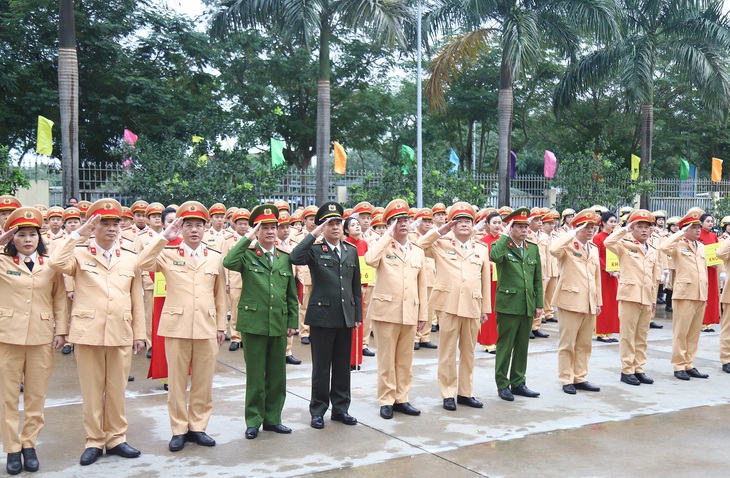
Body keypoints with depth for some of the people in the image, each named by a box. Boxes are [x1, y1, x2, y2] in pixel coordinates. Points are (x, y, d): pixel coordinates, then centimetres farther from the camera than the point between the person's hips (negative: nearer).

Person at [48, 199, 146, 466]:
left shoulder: (131, 259, 8)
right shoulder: (80, 254, 3)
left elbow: (137, 300, 9)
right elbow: (56, 263, -20)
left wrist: (139, 333, 6)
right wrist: (77, 234, -16)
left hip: (121, 334, 2)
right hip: (88, 333, -2)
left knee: (117, 389, 10)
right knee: (91, 390, 7)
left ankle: (116, 438, 23)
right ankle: (94, 441, 19)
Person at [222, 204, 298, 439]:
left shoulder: (285, 257, 9)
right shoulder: (247, 255, -2)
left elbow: (291, 294, 13)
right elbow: (228, 263, -25)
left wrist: (292, 322, 9)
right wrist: (248, 238, -21)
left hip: (279, 325, 4)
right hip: (253, 323, -4)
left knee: (277, 375, 11)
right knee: (255, 376, 5)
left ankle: (272, 418, 24)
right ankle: (253, 421, 17)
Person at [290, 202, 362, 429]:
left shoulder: (352, 251, 10)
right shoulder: (315, 250, -4)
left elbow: (356, 285, 13)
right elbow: (295, 258, -26)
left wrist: (358, 315, 10)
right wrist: (314, 234, -22)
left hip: (346, 317, 4)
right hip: (322, 316, -4)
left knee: (343, 365, 12)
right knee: (321, 367, 5)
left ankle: (340, 408, 24)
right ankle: (318, 410, 16)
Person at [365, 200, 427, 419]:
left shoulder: (418, 252, 11)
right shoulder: (383, 248, -1)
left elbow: (422, 286, 12)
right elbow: (369, 260, -25)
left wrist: (422, 314, 9)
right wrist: (388, 236, -16)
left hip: (410, 314, 4)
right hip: (386, 312, -4)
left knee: (405, 359, 11)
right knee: (386, 359, 3)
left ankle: (401, 398, 22)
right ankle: (386, 401, 13)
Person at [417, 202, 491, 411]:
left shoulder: (482, 249, 11)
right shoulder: (441, 244, 5)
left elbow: (486, 281, 12)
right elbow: (417, 247, -6)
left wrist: (485, 308, 10)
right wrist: (438, 231, -6)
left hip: (472, 307, 3)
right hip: (448, 305, -3)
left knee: (468, 352, 11)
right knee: (447, 352, 3)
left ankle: (465, 392, 22)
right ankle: (448, 394, 11)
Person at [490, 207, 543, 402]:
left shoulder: (533, 248, 11)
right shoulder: (502, 246, -5)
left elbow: (538, 279, 14)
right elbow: (494, 256, -31)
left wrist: (539, 304, 9)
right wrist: (505, 235, -20)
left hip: (528, 306, 5)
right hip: (508, 304, -5)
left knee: (522, 347, 13)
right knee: (505, 346, 1)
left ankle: (518, 383, 23)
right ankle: (502, 385, 12)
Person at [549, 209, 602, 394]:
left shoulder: (594, 249, 15)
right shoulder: (568, 247, -5)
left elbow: (597, 277, 18)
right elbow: (553, 249, -30)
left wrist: (598, 302, 15)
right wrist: (573, 233, -22)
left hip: (589, 304, 7)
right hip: (570, 301, -7)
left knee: (584, 344, 12)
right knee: (567, 344, 0)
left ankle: (580, 378, 22)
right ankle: (566, 380, 9)